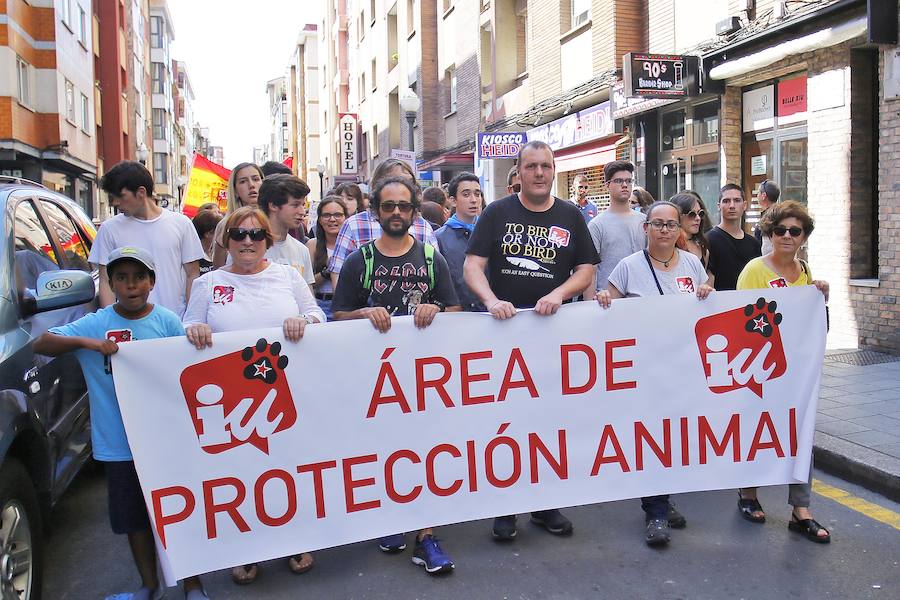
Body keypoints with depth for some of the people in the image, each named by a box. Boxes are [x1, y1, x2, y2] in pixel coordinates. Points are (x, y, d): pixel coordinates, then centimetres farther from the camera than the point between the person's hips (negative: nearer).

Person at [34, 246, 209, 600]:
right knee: (135, 517, 15)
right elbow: (41, 344, -8)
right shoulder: (95, 324, -3)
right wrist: (86, 343, -23)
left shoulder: (168, 321, -4)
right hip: (119, 443, 1)